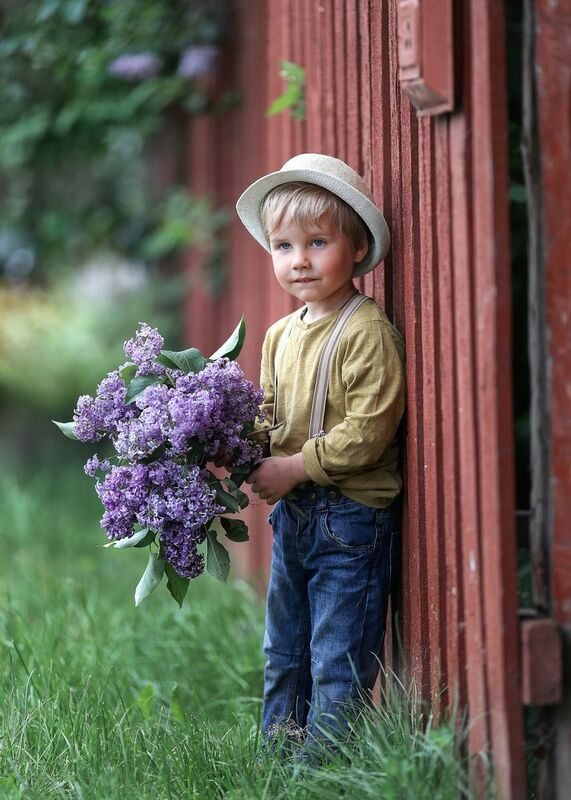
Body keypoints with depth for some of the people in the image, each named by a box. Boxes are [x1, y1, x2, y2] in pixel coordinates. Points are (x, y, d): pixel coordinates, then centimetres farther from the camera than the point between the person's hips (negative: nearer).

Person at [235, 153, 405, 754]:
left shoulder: (367, 332, -16)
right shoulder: (281, 334, 9)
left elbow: (367, 433, -21)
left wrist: (293, 467, -18)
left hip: (352, 518, -8)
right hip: (293, 515, 8)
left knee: (338, 662, -1)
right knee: (284, 652, 19)